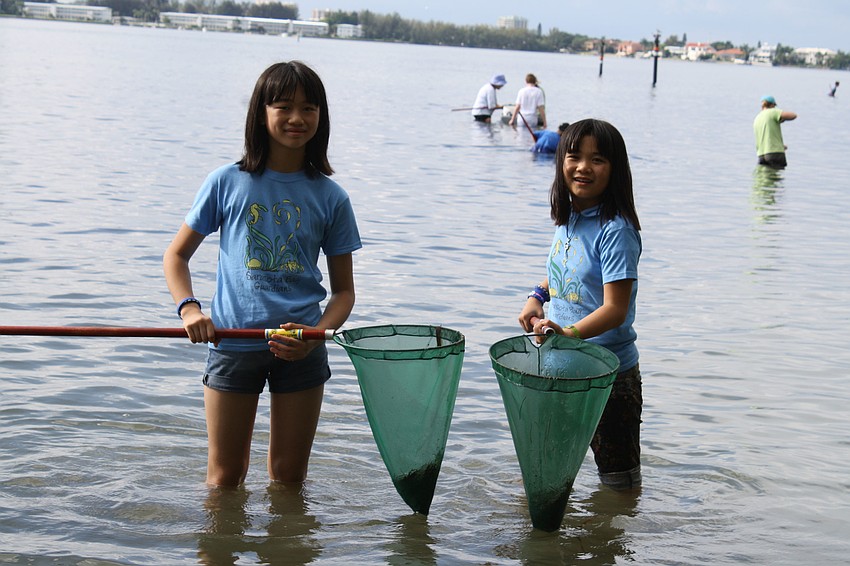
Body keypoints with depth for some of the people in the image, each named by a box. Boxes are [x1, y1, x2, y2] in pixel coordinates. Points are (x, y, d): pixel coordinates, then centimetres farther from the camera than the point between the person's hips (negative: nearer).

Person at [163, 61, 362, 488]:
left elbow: (344, 289, 4)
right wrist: (189, 309, -14)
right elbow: (176, 255, 5)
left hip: (300, 349, 1)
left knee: (289, 477, 11)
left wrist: (315, 335, -15)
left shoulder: (330, 197, 1)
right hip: (232, 343, -1)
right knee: (225, 478, 10)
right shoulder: (228, 183, -2)